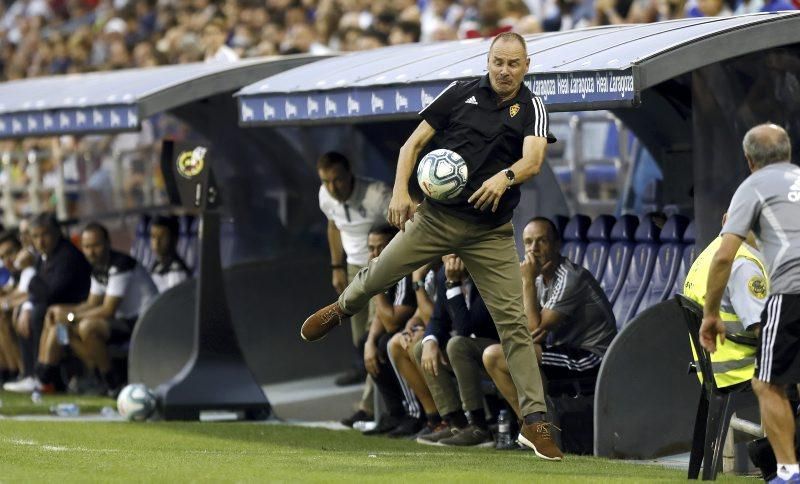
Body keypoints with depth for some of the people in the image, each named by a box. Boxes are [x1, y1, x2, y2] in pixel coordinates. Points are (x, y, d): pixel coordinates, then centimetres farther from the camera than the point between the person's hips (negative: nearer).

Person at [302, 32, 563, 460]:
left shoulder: (531, 108, -2)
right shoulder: (461, 93, 2)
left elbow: (533, 160, -19)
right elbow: (414, 143, 6)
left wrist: (505, 177, -40)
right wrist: (400, 191, -8)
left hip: (491, 232, -1)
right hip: (437, 216, 1)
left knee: (513, 323, -7)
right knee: (377, 277, 7)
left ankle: (535, 421, -5)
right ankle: (341, 310, 45)